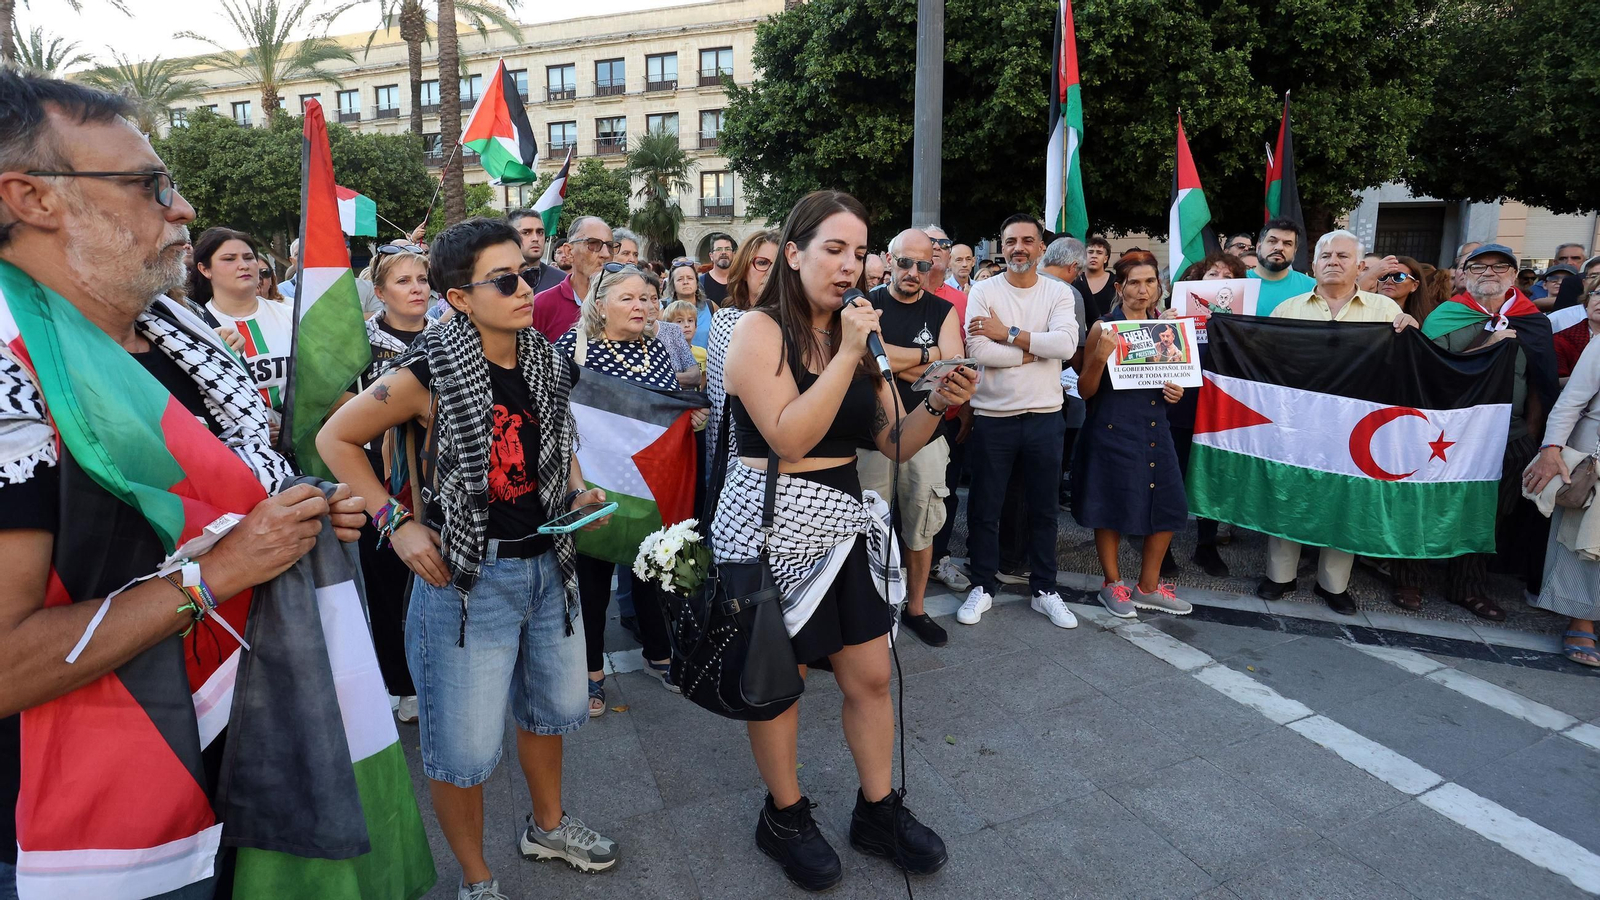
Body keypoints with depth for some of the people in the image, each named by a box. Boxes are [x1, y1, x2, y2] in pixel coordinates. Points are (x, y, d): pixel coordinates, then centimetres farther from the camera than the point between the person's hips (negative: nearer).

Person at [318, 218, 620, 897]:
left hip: (548, 561, 6)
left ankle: (547, 827, 48)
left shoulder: (547, 363, 1)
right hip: (467, 573, -6)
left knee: (552, 707, 23)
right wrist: (396, 522, -13)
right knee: (466, 746, 5)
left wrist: (579, 494, 0)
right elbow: (335, 439, -6)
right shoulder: (433, 370, -15)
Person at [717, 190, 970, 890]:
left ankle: (878, 810, 32)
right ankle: (785, 815, 32)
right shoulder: (760, 331, -10)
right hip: (772, 522, -6)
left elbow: (893, 444, 7)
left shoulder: (854, 334, 10)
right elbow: (789, 438, -22)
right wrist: (847, 355, -21)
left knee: (870, 675, 12)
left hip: (844, 518, 6)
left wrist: (936, 405, -12)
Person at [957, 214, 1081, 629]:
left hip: (1044, 415, 2)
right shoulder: (984, 292, -3)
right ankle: (982, 587, 24)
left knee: (1043, 508, 13)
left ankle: (1045, 590, 27)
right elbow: (978, 351, -17)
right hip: (993, 416, -2)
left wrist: (1008, 334, -16)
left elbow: (1066, 344, -16)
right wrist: (1034, 350, -12)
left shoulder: (1058, 293, 2)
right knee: (984, 508, 8)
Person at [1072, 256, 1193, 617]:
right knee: (1113, 508, 2)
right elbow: (1085, 391, -7)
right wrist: (1100, 356, -23)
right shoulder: (1105, 327, -6)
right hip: (1113, 431, -5)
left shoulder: (1165, 327, 10)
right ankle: (1112, 583, 22)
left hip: (1155, 430, 5)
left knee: (1167, 506, 5)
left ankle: (1148, 586, 23)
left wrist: (1176, 392, 1)